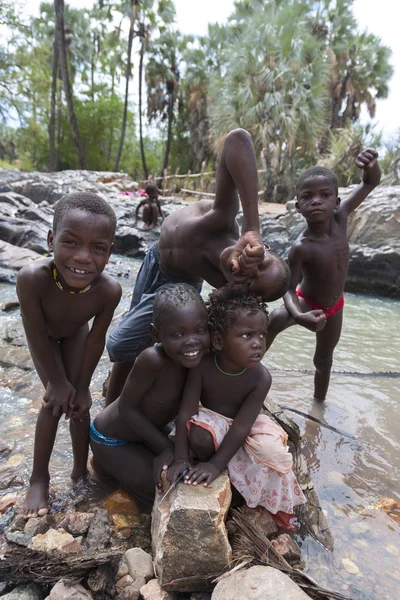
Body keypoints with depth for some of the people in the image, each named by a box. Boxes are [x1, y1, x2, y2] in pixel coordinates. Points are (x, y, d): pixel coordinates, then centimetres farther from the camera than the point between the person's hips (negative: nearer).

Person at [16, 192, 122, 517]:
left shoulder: (109, 289, -40)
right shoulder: (33, 277, -46)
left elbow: (95, 340, -23)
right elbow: (37, 336, -30)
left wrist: (81, 386, -12)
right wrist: (57, 381, -18)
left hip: (75, 333, 2)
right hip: (44, 335, -1)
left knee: (77, 400, 4)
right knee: (56, 401, -5)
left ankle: (80, 470, 24)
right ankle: (39, 478, 16)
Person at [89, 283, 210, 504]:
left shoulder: (199, 358, -19)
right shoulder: (153, 360, -39)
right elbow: (127, 407, -26)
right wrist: (165, 447, -22)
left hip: (144, 431, 7)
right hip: (111, 438, -6)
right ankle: (106, 462, 11)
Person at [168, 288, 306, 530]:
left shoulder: (261, 377, -29)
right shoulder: (202, 366, -30)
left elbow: (241, 427, -27)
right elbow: (186, 413, -25)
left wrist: (216, 465, -30)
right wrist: (181, 458, -30)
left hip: (241, 425, 1)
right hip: (211, 420, -1)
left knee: (272, 452, -24)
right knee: (199, 437, -34)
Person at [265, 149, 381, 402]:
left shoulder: (340, 217, -20)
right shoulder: (301, 247, -34)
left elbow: (371, 182, -10)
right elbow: (290, 289, -29)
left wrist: (371, 163, -34)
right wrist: (300, 316, -50)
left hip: (334, 307, 4)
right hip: (307, 302, -4)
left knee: (324, 359, 21)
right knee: (275, 320, -37)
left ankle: (319, 404, 44)